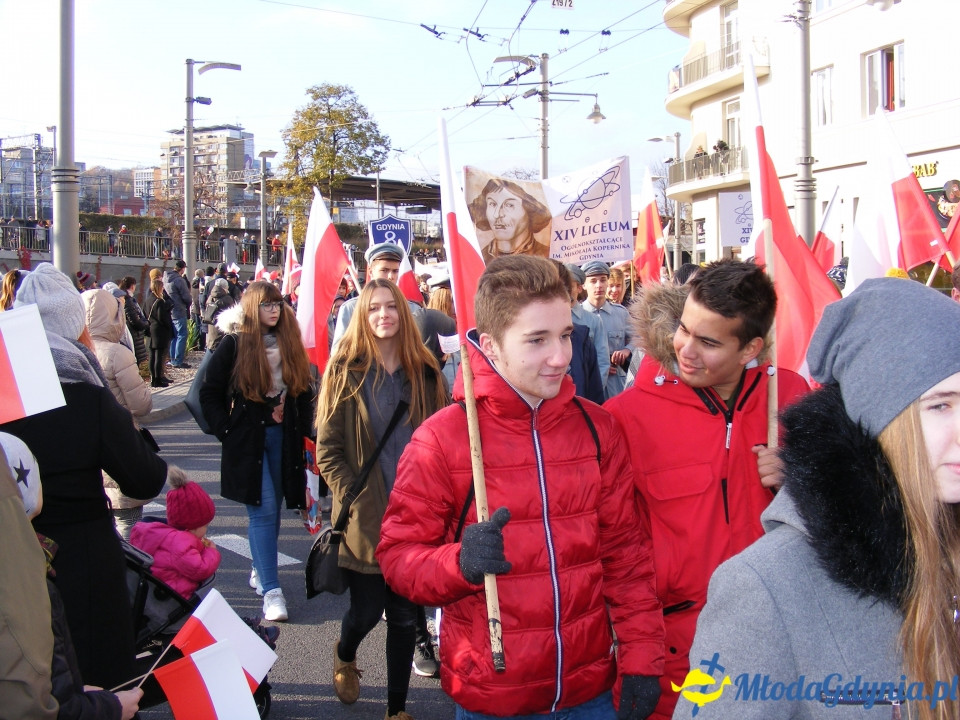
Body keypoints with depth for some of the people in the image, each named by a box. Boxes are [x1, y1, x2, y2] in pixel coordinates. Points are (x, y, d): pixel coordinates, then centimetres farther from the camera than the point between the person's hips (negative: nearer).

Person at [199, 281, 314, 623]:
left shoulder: (290, 343, 7)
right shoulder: (233, 345, -3)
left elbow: (304, 391, 12)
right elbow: (209, 393, 0)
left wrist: (305, 430, 3)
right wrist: (226, 431, -7)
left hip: (284, 437, 4)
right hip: (247, 439, -4)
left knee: (272, 509, 11)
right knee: (263, 510, -8)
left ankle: (260, 569, 31)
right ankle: (271, 591, -7)